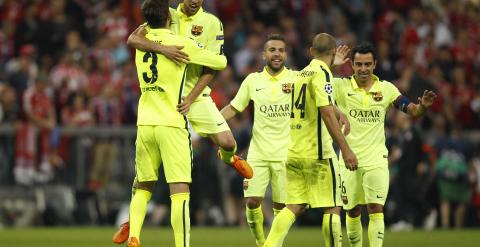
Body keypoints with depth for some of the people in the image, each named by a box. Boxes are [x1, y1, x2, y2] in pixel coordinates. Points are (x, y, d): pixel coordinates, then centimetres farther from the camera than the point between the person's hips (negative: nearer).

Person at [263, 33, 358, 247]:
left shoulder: (302, 74, 15)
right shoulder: (322, 73, -10)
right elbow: (327, 112, -20)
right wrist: (345, 149, -21)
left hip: (295, 153, 8)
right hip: (318, 153, -8)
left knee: (295, 207, 7)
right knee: (332, 208, -1)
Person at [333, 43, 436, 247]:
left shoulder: (386, 89, 1)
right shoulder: (341, 87, -3)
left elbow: (413, 112, -1)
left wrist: (423, 106, -23)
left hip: (376, 159, 0)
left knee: (376, 210, -10)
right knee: (353, 212, 8)